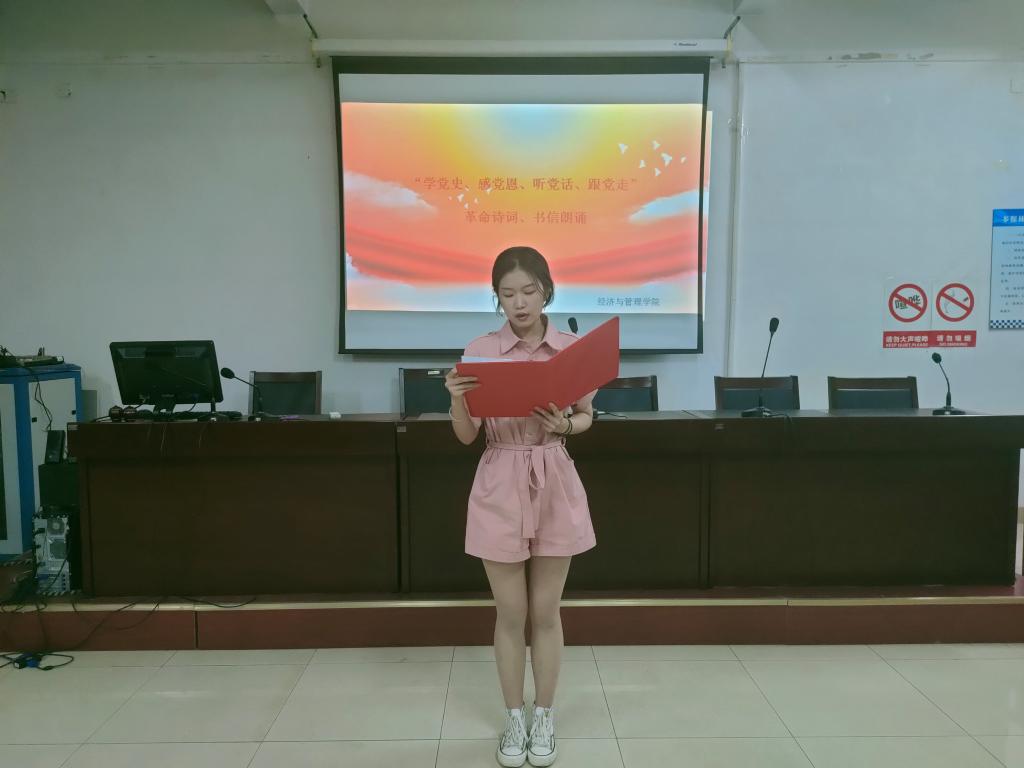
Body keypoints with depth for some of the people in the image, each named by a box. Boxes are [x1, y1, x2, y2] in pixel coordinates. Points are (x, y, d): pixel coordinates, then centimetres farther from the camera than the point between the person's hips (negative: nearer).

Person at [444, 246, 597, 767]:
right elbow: (466, 436, -4)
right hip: (500, 486, 0)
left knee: (545, 612, 12)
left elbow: (587, 416, 9)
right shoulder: (479, 351, -5)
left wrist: (565, 424, -14)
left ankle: (544, 719, 31)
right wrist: (457, 398, -24)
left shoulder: (574, 348, -3)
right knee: (510, 613, 10)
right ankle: (514, 720, 30)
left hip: (555, 486, 1)